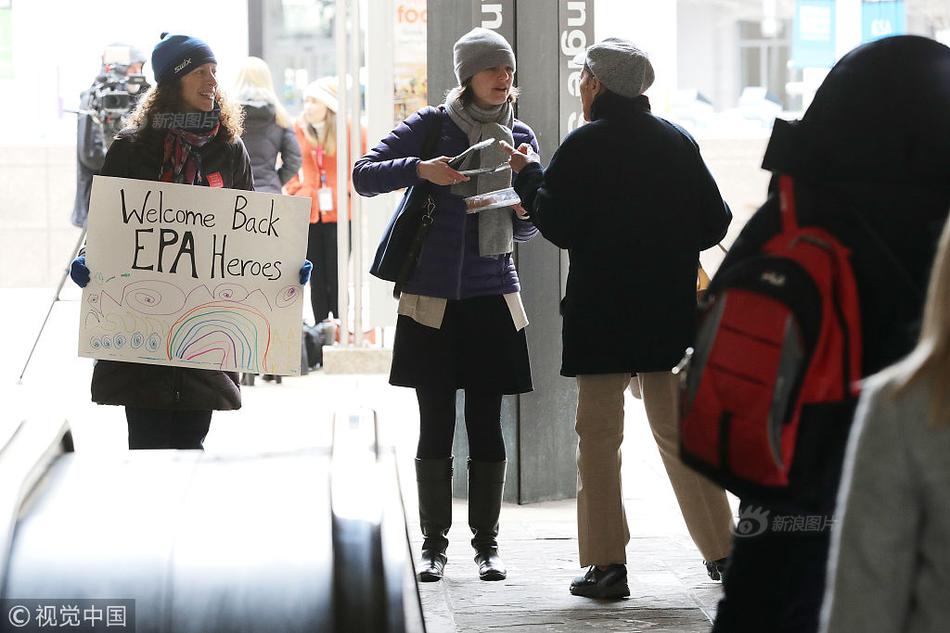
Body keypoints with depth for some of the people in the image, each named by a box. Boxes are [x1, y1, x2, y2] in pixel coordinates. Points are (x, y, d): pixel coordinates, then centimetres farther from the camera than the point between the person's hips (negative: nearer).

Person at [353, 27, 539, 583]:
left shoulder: (520, 137, 9)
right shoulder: (432, 126, -1)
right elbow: (364, 176, -5)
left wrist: (526, 212, -8)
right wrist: (418, 169, -20)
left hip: (492, 297, 3)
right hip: (433, 298, -2)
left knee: (487, 425, 3)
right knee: (437, 426, 1)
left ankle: (487, 543, 11)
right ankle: (434, 543, 9)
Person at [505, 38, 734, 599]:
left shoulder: (585, 146, -9)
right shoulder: (679, 142, 5)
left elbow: (558, 226, -11)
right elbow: (715, 223, 7)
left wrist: (529, 174, 3)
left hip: (601, 313, -4)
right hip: (670, 312, 5)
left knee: (599, 433, 2)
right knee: (679, 431, 13)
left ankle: (607, 563, -1)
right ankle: (722, 549, 14)